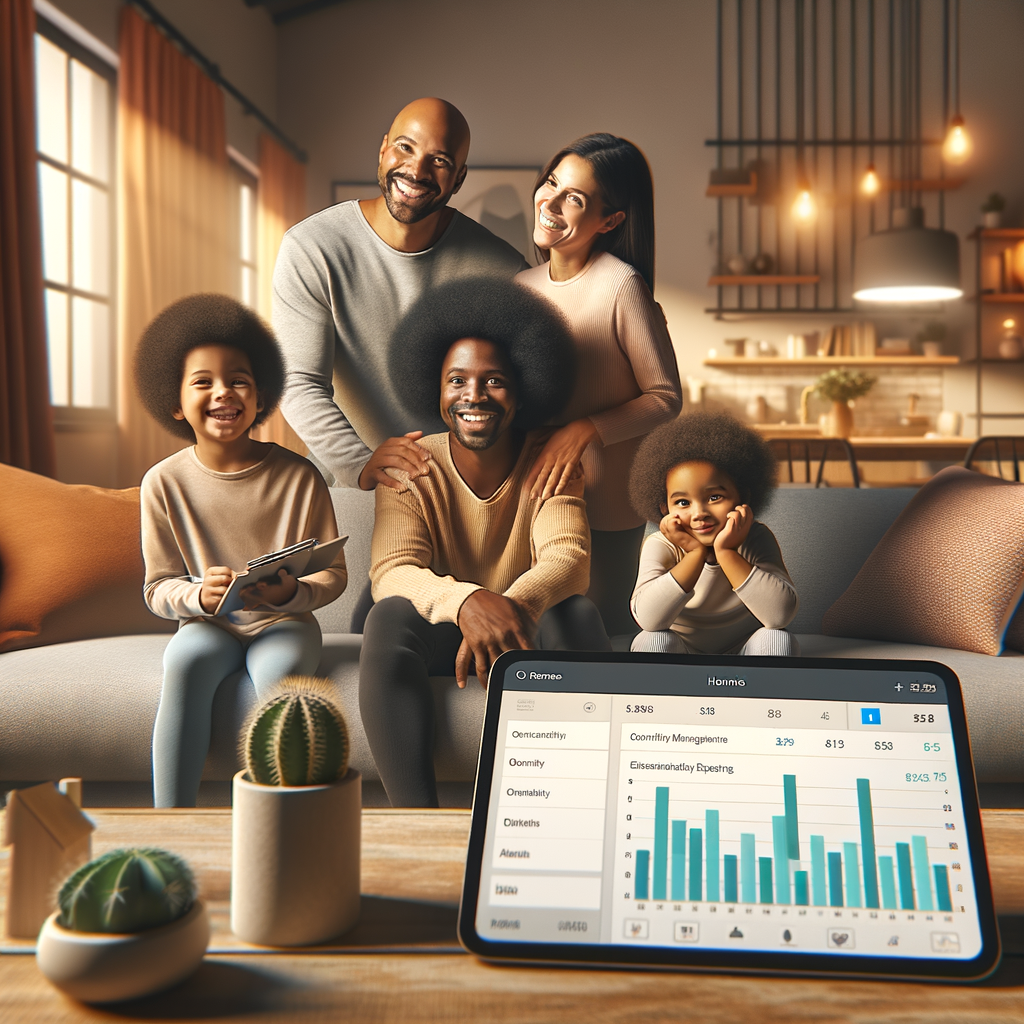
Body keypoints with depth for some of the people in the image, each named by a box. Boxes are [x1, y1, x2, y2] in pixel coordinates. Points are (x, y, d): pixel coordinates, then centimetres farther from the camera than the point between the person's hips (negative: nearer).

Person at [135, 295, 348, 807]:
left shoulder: (298, 476, -5)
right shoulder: (164, 482, -2)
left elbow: (334, 573, -1)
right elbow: (158, 588, 0)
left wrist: (291, 592, -23)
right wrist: (199, 595, -23)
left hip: (284, 622, -1)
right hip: (207, 624, 1)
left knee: (279, 671, -34)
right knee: (185, 661, -33)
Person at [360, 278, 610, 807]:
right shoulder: (409, 470, -9)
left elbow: (568, 556, -22)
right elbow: (390, 572, -23)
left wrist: (516, 605, -47)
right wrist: (466, 601, -47)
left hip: (526, 627, 1)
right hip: (438, 634, 0)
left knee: (577, 613, -31)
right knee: (390, 616, -33)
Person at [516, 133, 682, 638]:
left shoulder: (621, 285, -17)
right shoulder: (522, 286, 3)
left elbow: (666, 397, -12)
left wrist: (584, 430, -24)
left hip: (605, 501, -6)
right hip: (535, 486, 6)